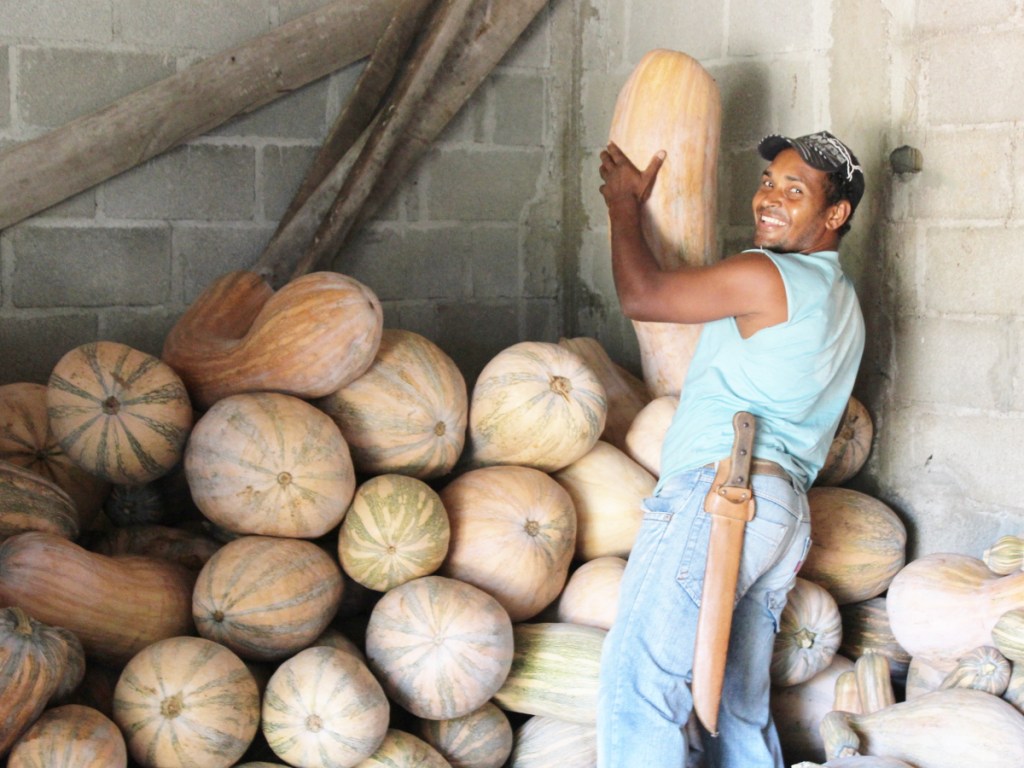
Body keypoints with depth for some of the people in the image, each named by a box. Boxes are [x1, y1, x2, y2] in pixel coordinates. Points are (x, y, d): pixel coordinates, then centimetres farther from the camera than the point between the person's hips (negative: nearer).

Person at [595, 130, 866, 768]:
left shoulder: (765, 278, -7)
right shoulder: (841, 303, 24)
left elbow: (640, 295, -5)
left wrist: (625, 205, 10)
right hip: (788, 510, 10)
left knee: (639, 680, -16)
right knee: (741, 706, 11)